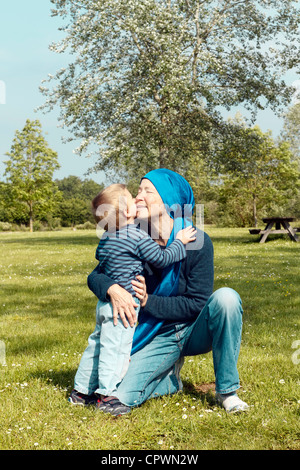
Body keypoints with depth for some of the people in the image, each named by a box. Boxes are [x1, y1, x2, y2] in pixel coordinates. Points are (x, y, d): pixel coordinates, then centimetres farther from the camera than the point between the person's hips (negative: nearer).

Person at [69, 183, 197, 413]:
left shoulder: (105, 238, 9)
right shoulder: (138, 237, -15)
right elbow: (162, 258, -10)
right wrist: (179, 242, 2)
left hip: (105, 303, 8)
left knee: (97, 345, 17)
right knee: (115, 348, -2)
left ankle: (80, 389, 26)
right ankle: (106, 394, 3)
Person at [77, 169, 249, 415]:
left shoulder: (196, 241, -17)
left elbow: (198, 303, -16)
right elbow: (95, 276, -3)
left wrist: (149, 301, -24)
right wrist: (113, 289, -27)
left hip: (196, 330, -2)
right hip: (159, 337, 2)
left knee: (226, 297, -34)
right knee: (120, 399, -16)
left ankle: (227, 390, -18)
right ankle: (170, 375, 17)